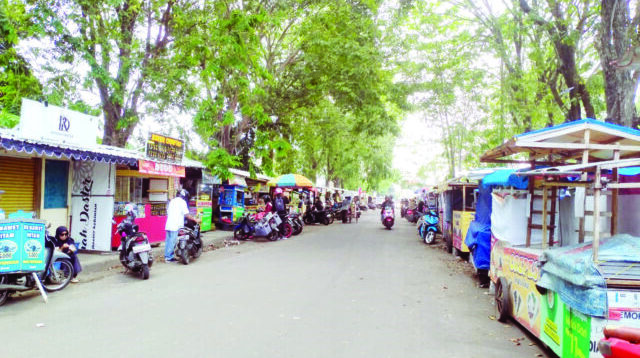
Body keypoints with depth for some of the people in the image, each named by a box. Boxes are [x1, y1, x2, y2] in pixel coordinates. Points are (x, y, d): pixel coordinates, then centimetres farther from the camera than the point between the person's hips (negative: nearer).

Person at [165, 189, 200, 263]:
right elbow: (187, 214, -11)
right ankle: (169, 257, 0)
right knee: (172, 242, -4)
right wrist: (195, 219, -2)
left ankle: (167, 256, 17)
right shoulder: (182, 202, -7)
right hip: (175, 226, -8)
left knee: (168, 241, 12)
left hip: (168, 225, 8)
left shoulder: (172, 201, 18)